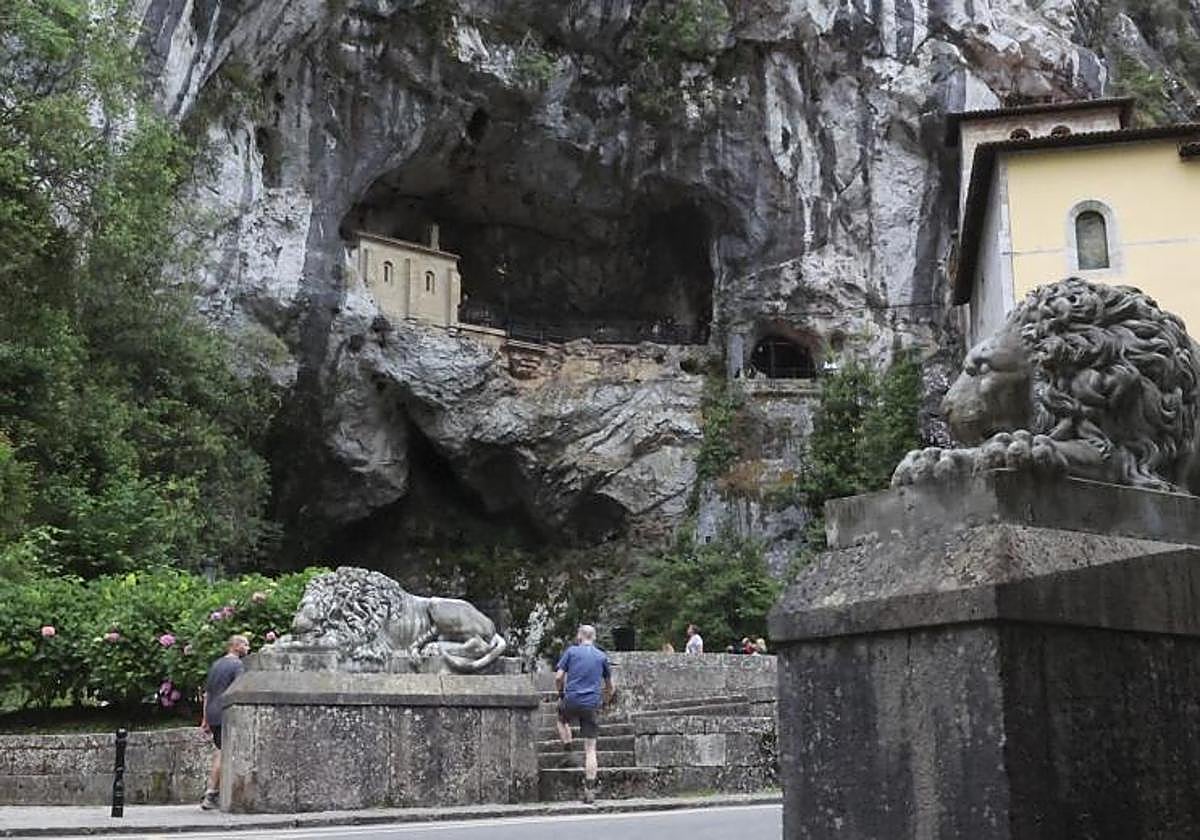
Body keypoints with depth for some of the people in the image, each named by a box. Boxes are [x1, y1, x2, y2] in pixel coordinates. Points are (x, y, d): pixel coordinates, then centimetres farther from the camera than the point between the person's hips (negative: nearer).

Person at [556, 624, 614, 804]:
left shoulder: (571, 651, 3)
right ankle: (590, 790, -3)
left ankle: (567, 744, 10)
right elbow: (610, 685, 17)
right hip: (591, 705, 1)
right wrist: (606, 702, 32)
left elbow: (558, 677, -1)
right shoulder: (602, 656, 10)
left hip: (571, 700, -1)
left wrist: (561, 693, 16)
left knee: (562, 719, 35)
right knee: (590, 749, 2)